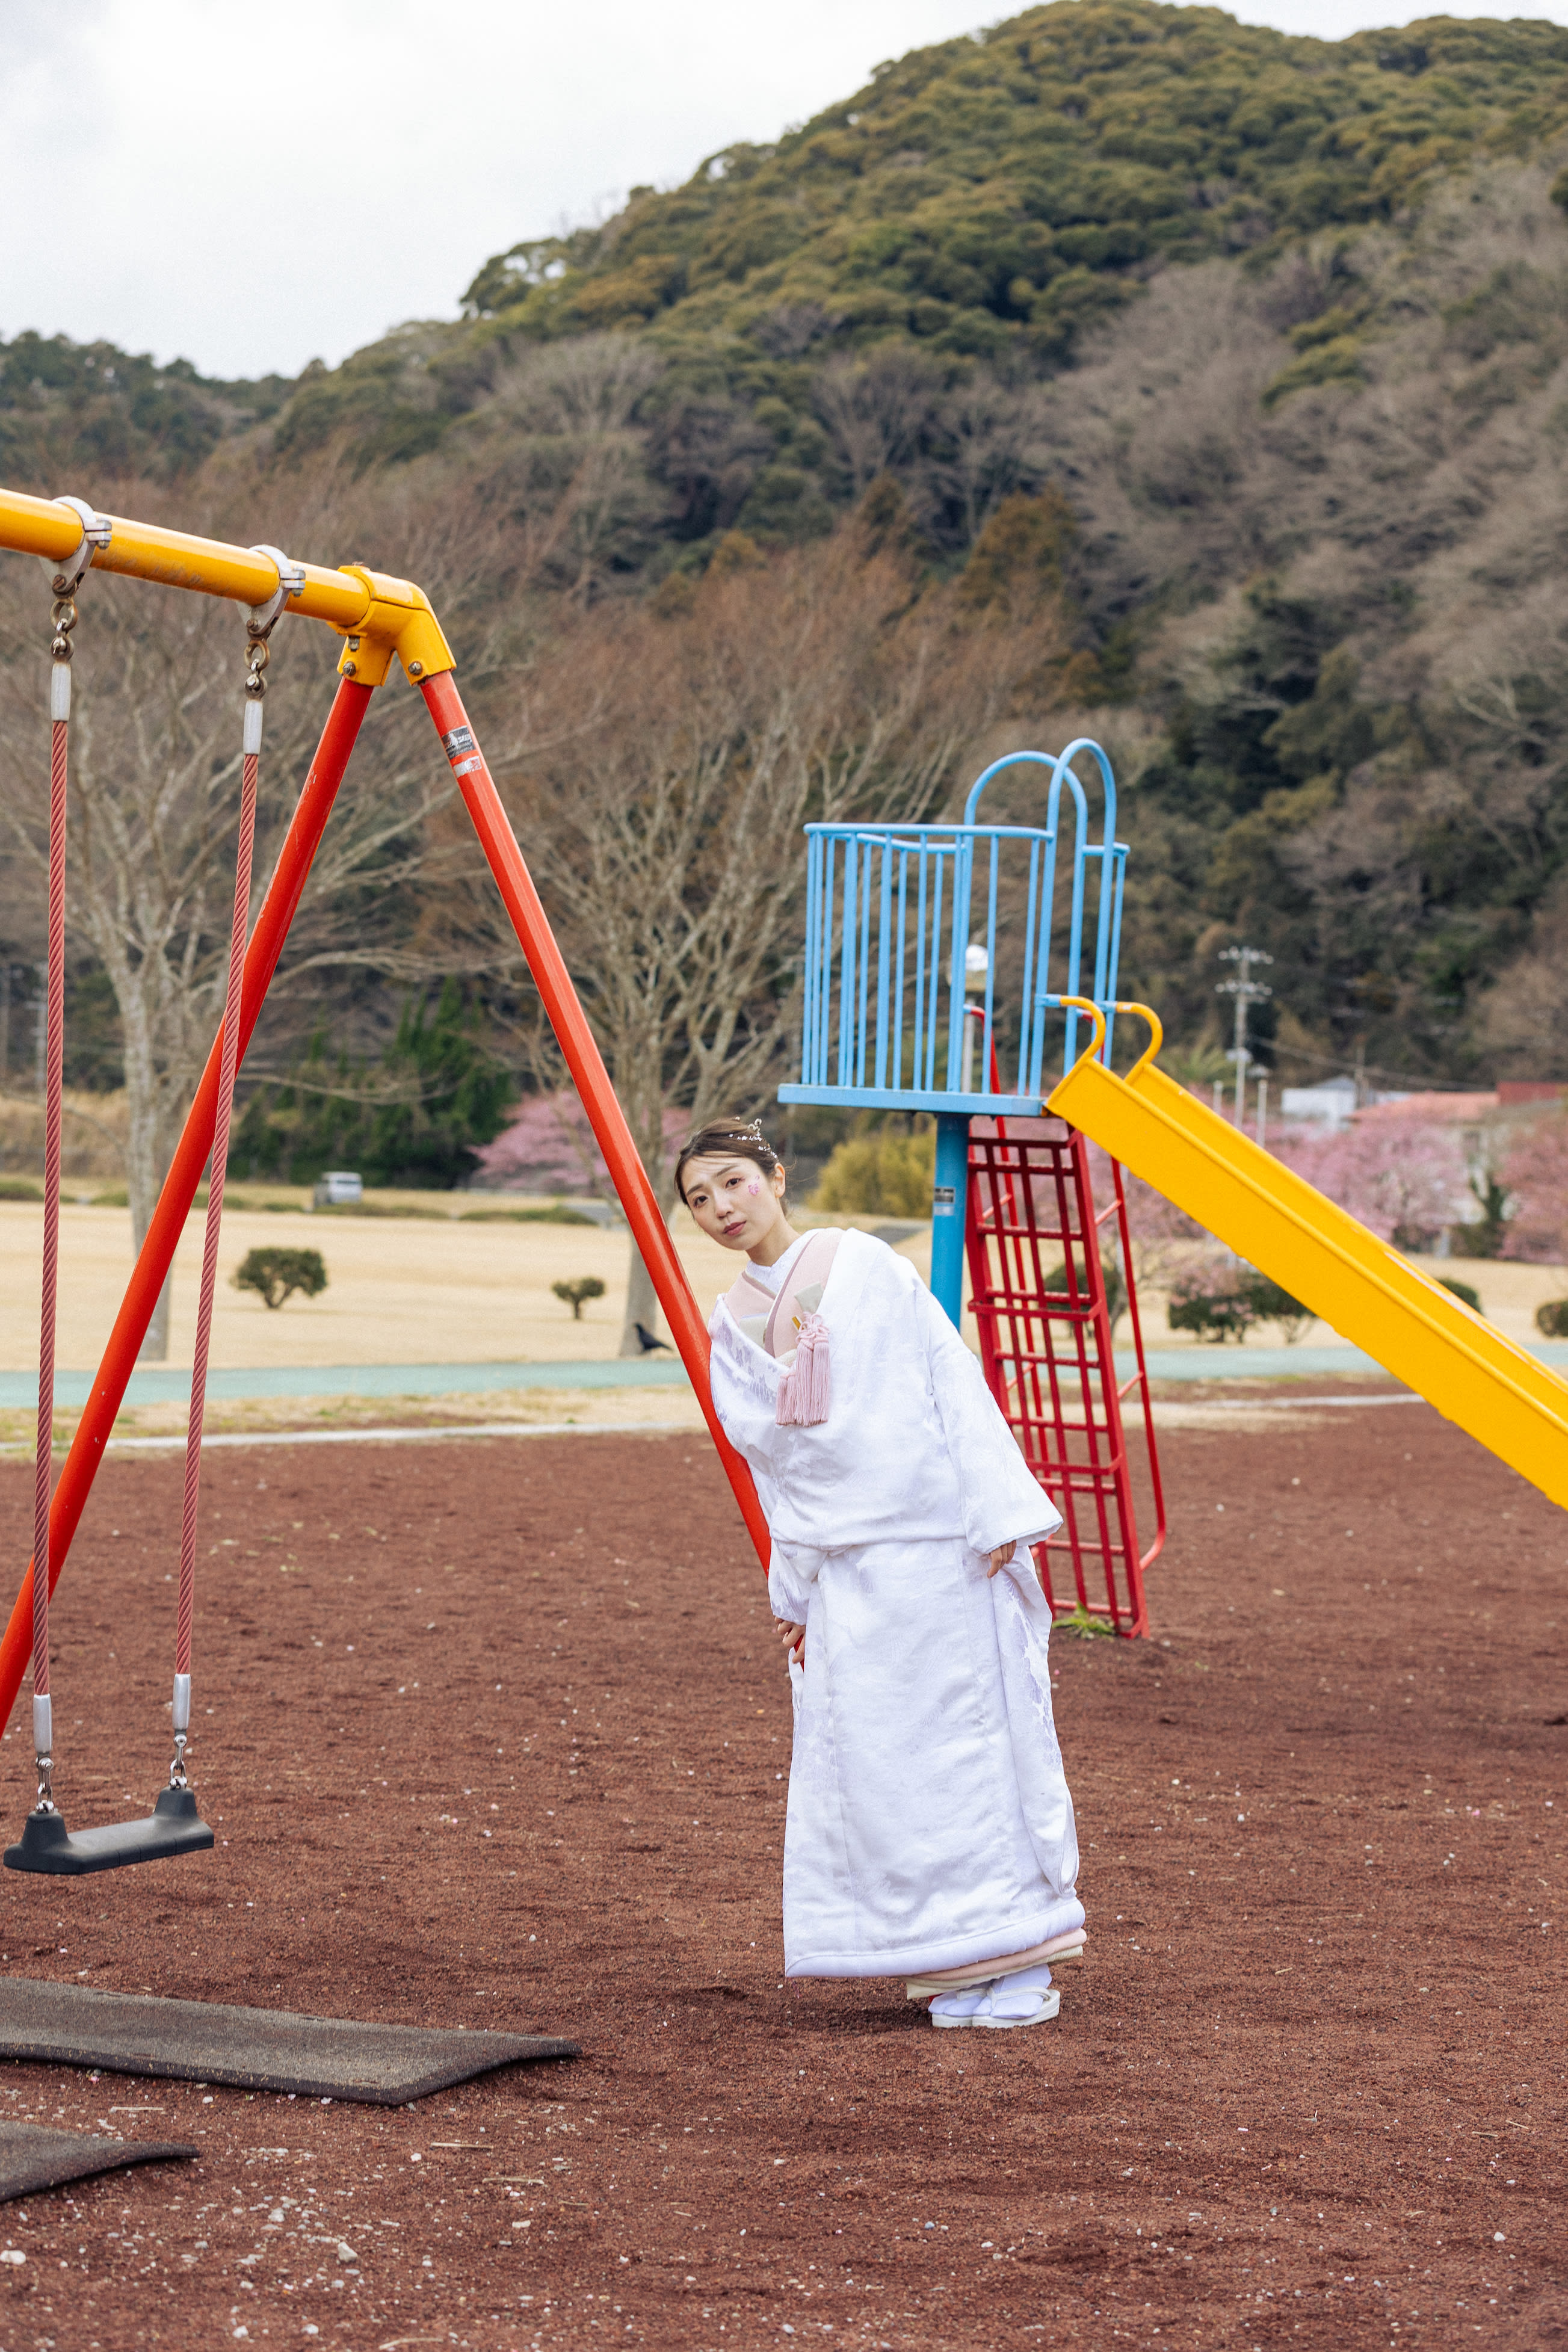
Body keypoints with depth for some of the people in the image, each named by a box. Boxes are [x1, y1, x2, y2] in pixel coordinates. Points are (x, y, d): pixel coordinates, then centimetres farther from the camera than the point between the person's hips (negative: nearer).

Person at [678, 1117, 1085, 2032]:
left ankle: (1020, 1960, 3)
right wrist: (793, 1591, 15)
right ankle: (947, 1957, 11)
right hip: (843, 1570, 5)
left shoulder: (866, 1266, -2)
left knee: (976, 1739, -3)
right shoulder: (733, 1326, 12)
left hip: (938, 1545, -5)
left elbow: (954, 1383, -6)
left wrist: (999, 1514, -13)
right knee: (872, 1765, 2)